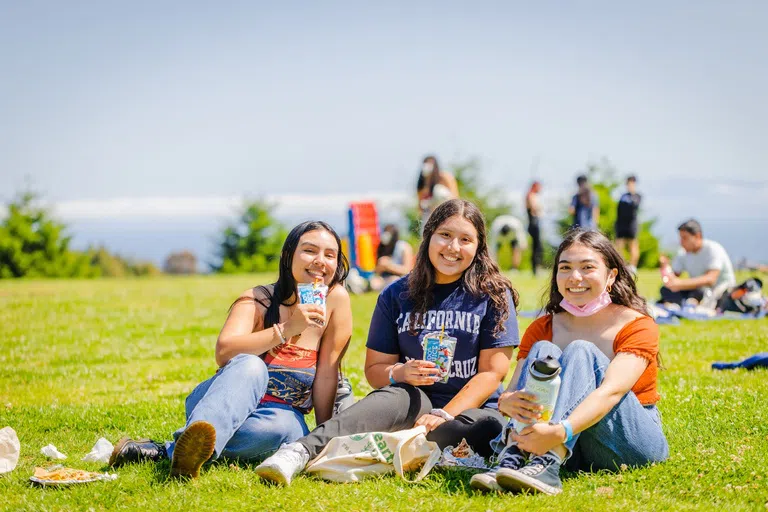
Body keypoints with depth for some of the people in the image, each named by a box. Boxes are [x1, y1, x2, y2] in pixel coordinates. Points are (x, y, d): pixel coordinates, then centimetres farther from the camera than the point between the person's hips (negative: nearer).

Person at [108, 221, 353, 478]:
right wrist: (285, 329, -25)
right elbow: (224, 353, -19)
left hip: (278, 415, 0)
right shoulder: (257, 300, -3)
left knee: (281, 428, -38)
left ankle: (161, 451, -38)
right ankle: (194, 442, -61)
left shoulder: (336, 298, -2)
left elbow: (327, 371, -3)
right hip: (228, 403, 0)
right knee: (250, 366, -34)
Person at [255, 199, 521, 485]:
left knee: (492, 427, -37)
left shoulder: (494, 295, 1)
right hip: (416, 403, 1)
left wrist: (443, 415, -19)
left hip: (471, 408, -1)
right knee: (399, 396, -35)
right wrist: (400, 373, -15)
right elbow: (375, 369, 10)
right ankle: (301, 451, -56)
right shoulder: (397, 295, 7)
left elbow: (492, 373, -6)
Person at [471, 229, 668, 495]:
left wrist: (561, 431, -43)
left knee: (580, 352, -25)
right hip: (574, 451, 3)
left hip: (636, 441, -3)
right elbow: (509, 395, -7)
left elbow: (612, 390, -25)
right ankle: (512, 460, -40)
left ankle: (545, 465, -46)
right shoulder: (542, 329, 5)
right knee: (544, 351, -19)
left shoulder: (638, 326, -7)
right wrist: (508, 402, -34)